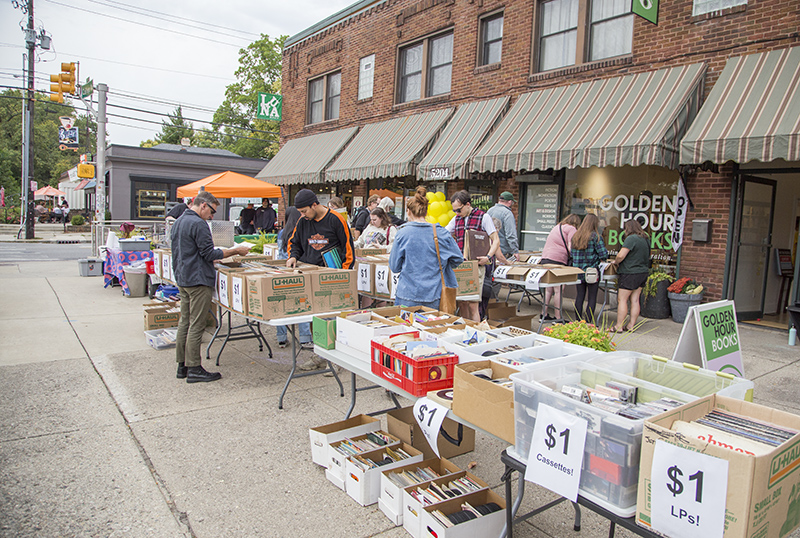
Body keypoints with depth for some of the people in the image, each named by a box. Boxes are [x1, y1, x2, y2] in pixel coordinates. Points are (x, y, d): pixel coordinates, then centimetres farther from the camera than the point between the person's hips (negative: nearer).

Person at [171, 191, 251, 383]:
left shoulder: (178, 222, 15)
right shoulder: (198, 224, -16)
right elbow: (209, 254, -18)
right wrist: (235, 251, -12)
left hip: (182, 279, 10)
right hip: (198, 281, -10)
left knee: (185, 322, 13)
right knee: (196, 325, -4)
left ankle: (182, 365, 20)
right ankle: (194, 369, 1)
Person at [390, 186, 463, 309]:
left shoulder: (403, 233, -7)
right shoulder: (441, 233, -3)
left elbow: (394, 266, -1)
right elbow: (458, 259, 6)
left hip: (407, 296, -1)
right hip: (432, 297, 2)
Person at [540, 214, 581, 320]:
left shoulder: (557, 227, 25)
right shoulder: (571, 229, -1)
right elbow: (571, 248, -11)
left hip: (545, 259, 9)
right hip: (557, 261, -9)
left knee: (548, 289, 15)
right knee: (559, 290, -4)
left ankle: (544, 314, 17)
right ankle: (558, 317, -1)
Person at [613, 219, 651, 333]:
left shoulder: (631, 239, -15)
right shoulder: (645, 239, 12)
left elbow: (621, 256, -22)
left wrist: (615, 262, 0)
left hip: (630, 273, -9)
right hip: (643, 272, 9)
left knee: (622, 300, -2)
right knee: (635, 300, 10)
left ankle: (619, 326, 0)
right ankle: (631, 325, 14)